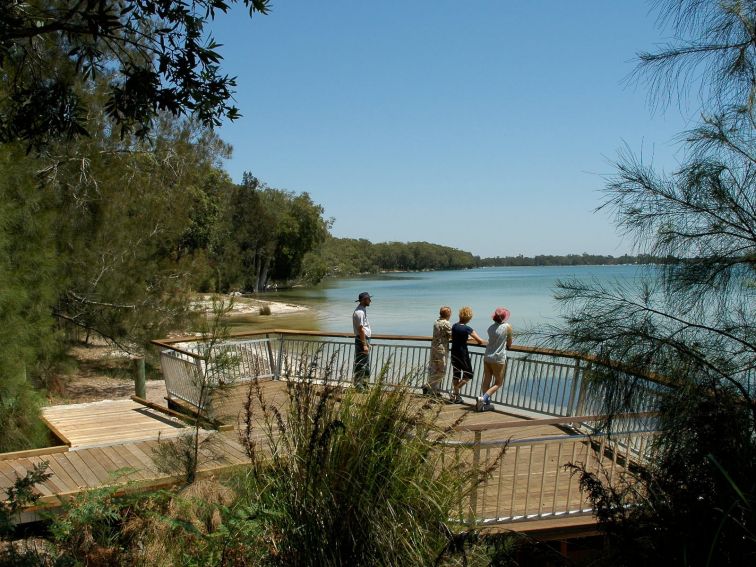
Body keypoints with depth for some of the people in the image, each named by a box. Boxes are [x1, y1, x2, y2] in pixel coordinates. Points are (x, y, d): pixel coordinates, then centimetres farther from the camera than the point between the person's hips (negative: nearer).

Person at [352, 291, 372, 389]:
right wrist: (364, 345, -24)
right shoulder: (360, 312, -18)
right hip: (362, 340, -11)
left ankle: (364, 385, 26)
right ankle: (359, 386, -2)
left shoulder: (363, 310, 15)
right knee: (361, 364, -6)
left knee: (366, 364, 17)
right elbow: (361, 329, -22)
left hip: (365, 339, 11)